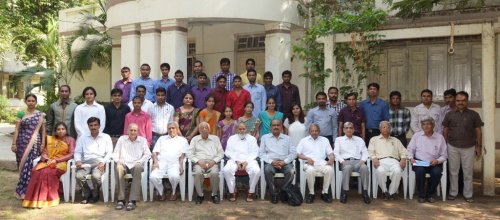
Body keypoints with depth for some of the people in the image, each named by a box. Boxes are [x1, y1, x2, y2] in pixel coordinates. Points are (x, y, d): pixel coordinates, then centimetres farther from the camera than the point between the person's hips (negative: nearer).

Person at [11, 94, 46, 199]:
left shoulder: (40, 114, 5)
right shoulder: (21, 114, 6)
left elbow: (43, 129, 5)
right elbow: (17, 130, 4)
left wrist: (43, 143, -2)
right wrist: (14, 143, -2)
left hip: (35, 143, -1)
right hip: (22, 143, 1)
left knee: (31, 165, -6)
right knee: (23, 165, 2)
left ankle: (23, 190, 1)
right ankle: (23, 190, 13)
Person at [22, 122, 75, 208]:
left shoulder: (70, 140, 9)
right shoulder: (50, 139, 22)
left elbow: (71, 154, -3)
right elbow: (44, 152, 14)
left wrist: (56, 160, -13)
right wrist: (47, 159, -9)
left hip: (61, 163, -4)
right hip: (48, 162, 4)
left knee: (48, 172, -35)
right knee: (36, 171, -28)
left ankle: (47, 198, -31)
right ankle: (35, 198, -29)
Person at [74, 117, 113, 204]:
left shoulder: (106, 137, 14)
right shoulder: (82, 138, 21)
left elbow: (109, 152, 6)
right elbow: (77, 152, 13)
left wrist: (103, 162, -12)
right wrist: (78, 161, -9)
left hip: (99, 162, -2)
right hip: (86, 162, 2)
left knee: (96, 176, -34)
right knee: (79, 176, -30)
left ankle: (95, 195, -3)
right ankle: (86, 194, -1)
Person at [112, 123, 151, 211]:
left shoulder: (143, 140, 15)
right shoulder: (122, 139, 17)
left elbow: (147, 154, 6)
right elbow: (115, 153, 15)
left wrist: (139, 161, -10)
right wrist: (118, 160, -6)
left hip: (136, 164, -1)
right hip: (124, 164, 1)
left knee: (138, 167, -38)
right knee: (118, 168, -36)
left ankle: (132, 200, -38)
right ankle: (121, 199, -32)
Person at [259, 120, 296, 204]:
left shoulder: (287, 138, 19)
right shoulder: (265, 137, 16)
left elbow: (293, 153, 10)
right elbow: (261, 153, 6)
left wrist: (284, 162, -8)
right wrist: (272, 161, -10)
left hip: (284, 162, 1)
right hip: (270, 162, -1)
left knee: (291, 171, -31)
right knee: (267, 171, -34)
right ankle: (274, 194, -19)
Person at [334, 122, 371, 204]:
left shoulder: (359, 140, 27)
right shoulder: (339, 139, 22)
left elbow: (365, 152, 17)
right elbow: (336, 152, 9)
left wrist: (362, 160, -4)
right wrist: (342, 161, -9)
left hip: (358, 161, 2)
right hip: (346, 161, -2)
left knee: (365, 167, -35)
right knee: (347, 168, -39)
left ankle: (365, 192, -30)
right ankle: (344, 192, -34)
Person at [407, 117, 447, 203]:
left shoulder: (440, 137, 7)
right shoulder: (416, 135, 10)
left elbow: (444, 155, 7)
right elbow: (410, 149, 11)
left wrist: (437, 161, -12)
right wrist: (411, 158, -7)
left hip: (434, 163, 0)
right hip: (419, 162, 0)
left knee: (437, 172, -32)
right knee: (420, 171, -33)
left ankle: (430, 194, -4)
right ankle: (421, 195, -10)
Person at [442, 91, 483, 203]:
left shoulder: (474, 115, 0)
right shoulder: (450, 114, 3)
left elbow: (478, 131, 3)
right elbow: (445, 130, 6)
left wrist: (479, 146, 1)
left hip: (469, 147, -1)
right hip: (453, 147, 1)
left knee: (468, 172, 6)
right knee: (453, 171, 9)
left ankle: (468, 194, 17)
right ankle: (453, 193, 20)